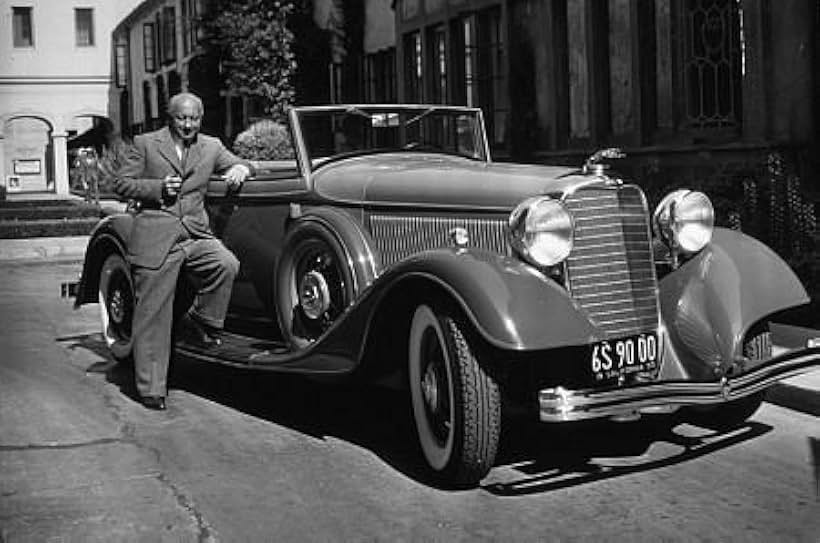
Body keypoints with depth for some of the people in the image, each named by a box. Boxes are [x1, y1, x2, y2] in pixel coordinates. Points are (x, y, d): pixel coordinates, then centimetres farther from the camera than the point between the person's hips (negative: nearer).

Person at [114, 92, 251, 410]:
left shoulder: (211, 147, 15)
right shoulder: (145, 144, 7)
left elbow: (239, 166, 19)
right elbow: (121, 184, 5)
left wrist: (240, 169, -6)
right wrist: (158, 188, -10)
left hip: (196, 235, 3)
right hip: (154, 237, -3)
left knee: (227, 265, -28)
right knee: (153, 314, -3)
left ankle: (197, 324, -4)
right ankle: (151, 389, 4)